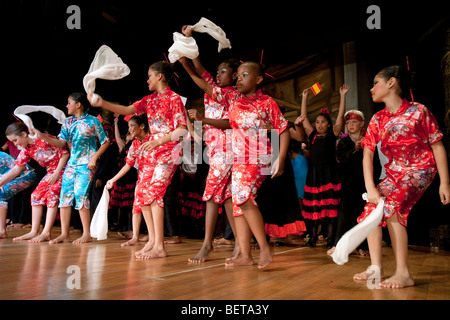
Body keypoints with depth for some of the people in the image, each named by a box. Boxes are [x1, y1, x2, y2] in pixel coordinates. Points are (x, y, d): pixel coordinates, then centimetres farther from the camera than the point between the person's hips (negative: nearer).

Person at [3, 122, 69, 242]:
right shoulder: (26, 150, 4)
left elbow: (65, 153, -17)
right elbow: (16, 169, 8)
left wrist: (56, 173, -17)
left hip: (63, 169, -8)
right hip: (51, 172, 8)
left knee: (52, 194, -19)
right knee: (36, 195, 1)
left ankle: (46, 233, -17)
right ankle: (34, 231, 5)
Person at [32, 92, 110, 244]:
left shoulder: (92, 121, -2)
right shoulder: (67, 122, 14)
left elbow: (105, 142, -2)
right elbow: (61, 143, 5)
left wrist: (94, 157, -11)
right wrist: (42, 136, -7)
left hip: (86, 163, -6)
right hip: (71, 162, 6)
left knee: (80, 194, -13)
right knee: (65, 194, 0)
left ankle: (87, 234, -3)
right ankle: (64, 234, 8)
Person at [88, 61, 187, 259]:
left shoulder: (174, 99, -5)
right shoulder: (150, 99, 17)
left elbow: (182, 129, -12)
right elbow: (127, 110, 11)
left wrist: (159, 141, -22)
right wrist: (102, 104, 1)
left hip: (168, 150, -8)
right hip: (153, 152, 8)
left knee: (154, 192, -17)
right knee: (141, 192, 2)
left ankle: (159, 247, -13)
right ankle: (152, 240, 10)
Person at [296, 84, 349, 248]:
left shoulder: (332, 135, 4)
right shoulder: (312, 135, 11)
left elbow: (341, 116, 0)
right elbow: (304, 117, 13)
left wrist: (342, 95, -1)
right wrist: (304, 98, 15)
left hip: (329, 173, -3)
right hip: (314, 172, 3)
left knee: (330, 204, -3)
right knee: (313, 204, 4)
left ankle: (330, 237, 3)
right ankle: (313, 236, 12)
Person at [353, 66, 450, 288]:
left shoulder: (418, 111, -12)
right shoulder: (377, 119, 2)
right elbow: (368, 154, -4)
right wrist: (370, 187, -15)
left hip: (420, 169, -6)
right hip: (394, 172, 6)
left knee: (392, 207, -26)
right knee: (371, 208, -8)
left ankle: (403, 273, -15)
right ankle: (376, 267, 3)